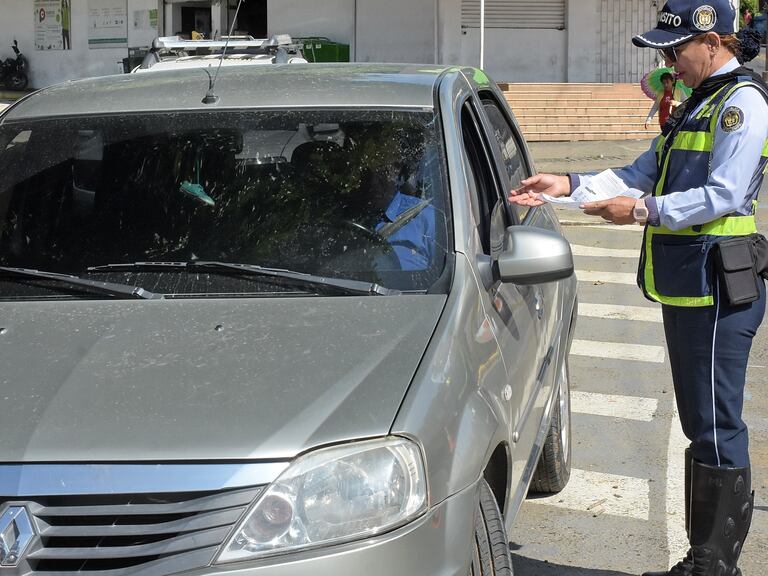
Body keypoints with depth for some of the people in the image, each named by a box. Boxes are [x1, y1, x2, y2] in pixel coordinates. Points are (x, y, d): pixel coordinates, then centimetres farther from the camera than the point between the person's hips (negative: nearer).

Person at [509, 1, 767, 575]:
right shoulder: (698, 103, 22)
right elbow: (643, 173, 20)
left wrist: (644, 211, -21)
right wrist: (568, 184, 10)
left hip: (717, 289, -10)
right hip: (687, 289, 10)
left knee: (716, 427, -7)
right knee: (704, 426, 13)